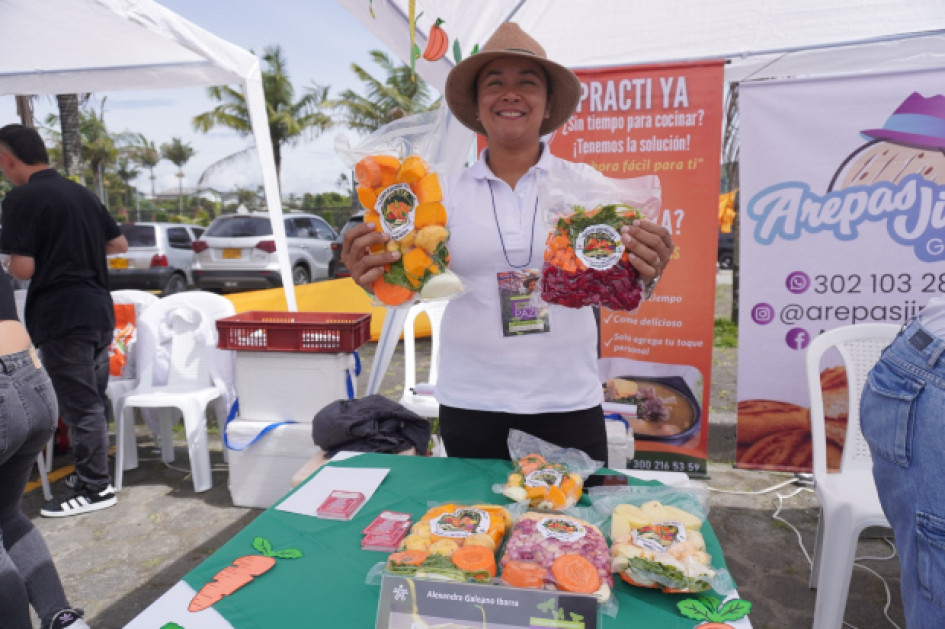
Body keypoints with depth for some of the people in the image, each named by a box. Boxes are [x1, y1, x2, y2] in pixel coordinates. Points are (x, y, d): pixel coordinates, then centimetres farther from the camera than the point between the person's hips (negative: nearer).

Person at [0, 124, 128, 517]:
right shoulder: (80, 193, 12)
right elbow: (120, 245, 18)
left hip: (62, 316, -8)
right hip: (99, 310, 8)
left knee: (79, 406, 1)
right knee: (94, 400, 17)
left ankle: (95, 488, 10)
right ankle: (94, 472, 29)